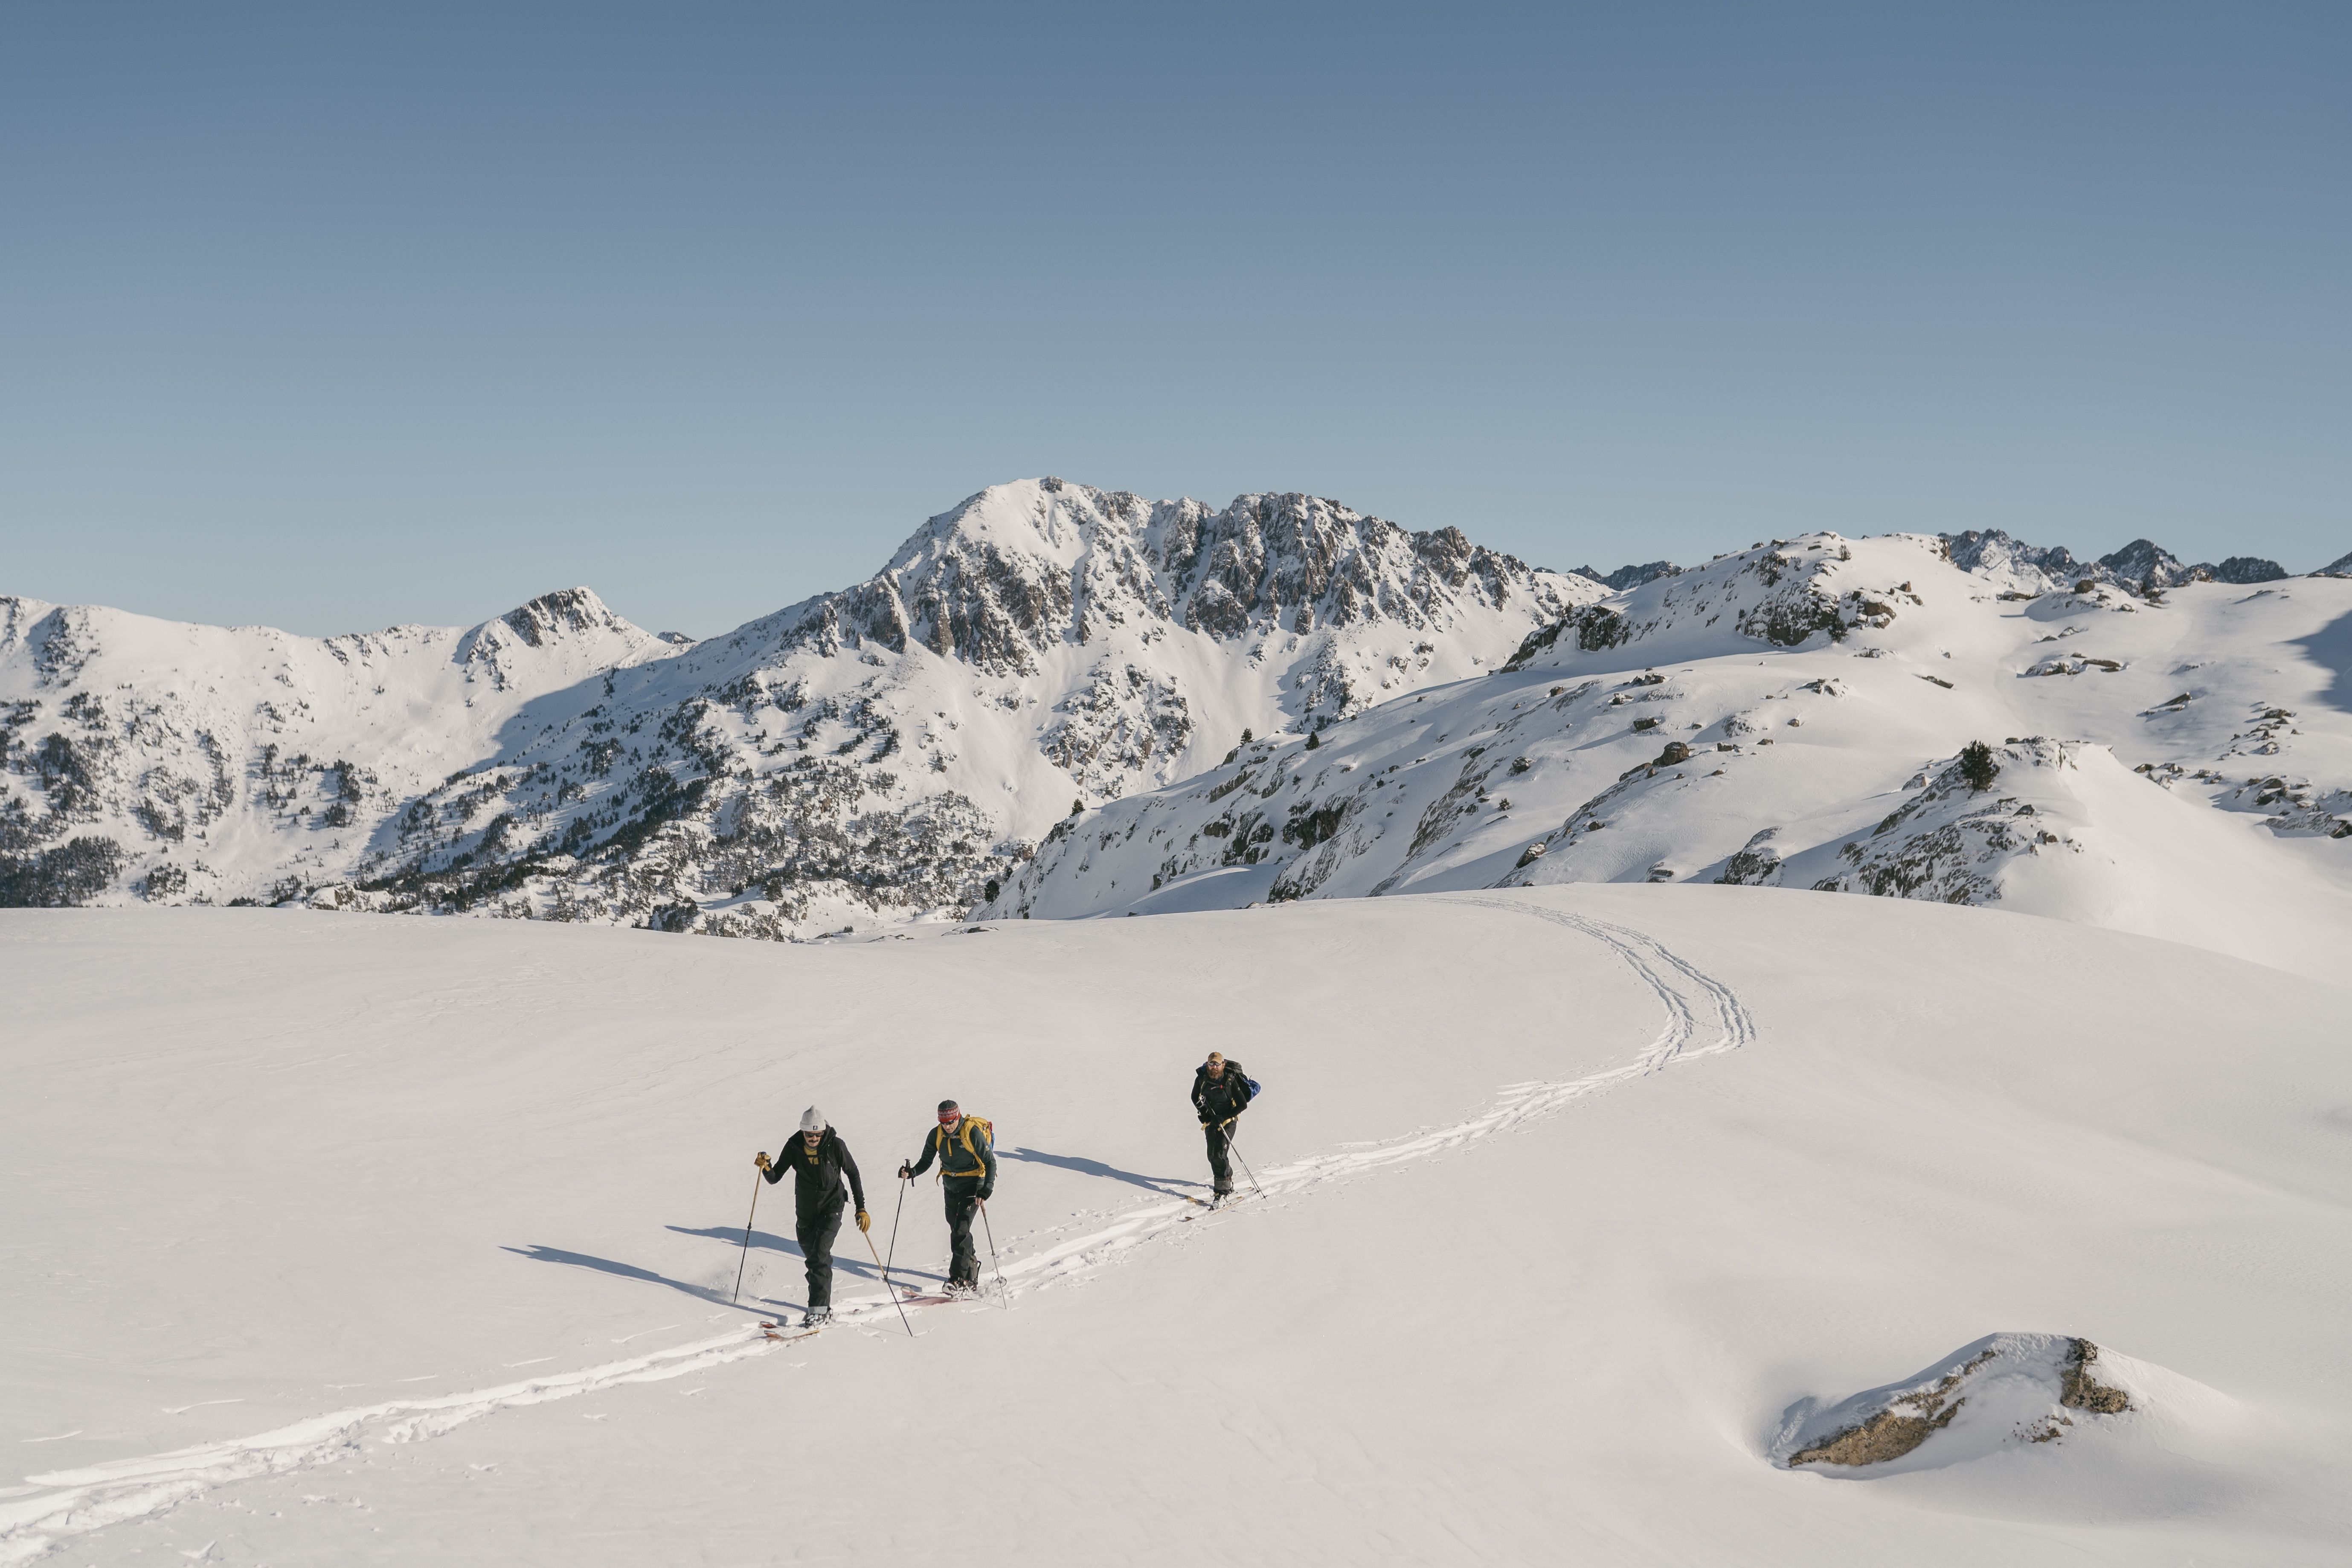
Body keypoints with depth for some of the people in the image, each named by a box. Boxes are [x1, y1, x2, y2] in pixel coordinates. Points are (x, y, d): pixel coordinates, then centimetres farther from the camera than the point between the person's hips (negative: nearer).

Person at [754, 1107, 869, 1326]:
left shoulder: (835, 1145, -15)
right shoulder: (794, 1147, -10)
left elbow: (853, 1174, -3)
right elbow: (775, 1178, -8)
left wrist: (861, 1208, -4)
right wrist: (766, 1168, -31)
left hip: (831, 1209, -4)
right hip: (806, 1212, 4)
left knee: (820, 1256, -21)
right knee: (813, 1260, 16)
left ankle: (819, 1310, -24)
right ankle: (825, 1305, 37)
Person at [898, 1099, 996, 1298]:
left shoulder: (973, 1133, -19)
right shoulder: (937, 1135, -4)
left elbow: (990, 1162, -15)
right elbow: (926, 1161, 5)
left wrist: (986, 1191, -26)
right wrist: (912, 1172, -16)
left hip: (972, 1185, -6)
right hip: (950, 1186, 6)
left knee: (961, 1230, -17)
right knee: (957, 1231, 11)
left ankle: (959, 1280, -17)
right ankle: (972, 1276, 26)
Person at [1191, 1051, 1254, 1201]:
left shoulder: (1230, 1081, -18)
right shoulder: (1201, 1079, -6)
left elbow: (1243, 1105, -13)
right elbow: (1195, 1098, 13)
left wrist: (1223, 1117, -20)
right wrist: (1203, 1112, -3)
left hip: (1227, 1122, -5)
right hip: (1210, 1121, 5)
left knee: (1219, 1155, -19)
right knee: (1212, 1156, 9)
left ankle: (1223, 1190, -13)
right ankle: (1228, 1182, 32)